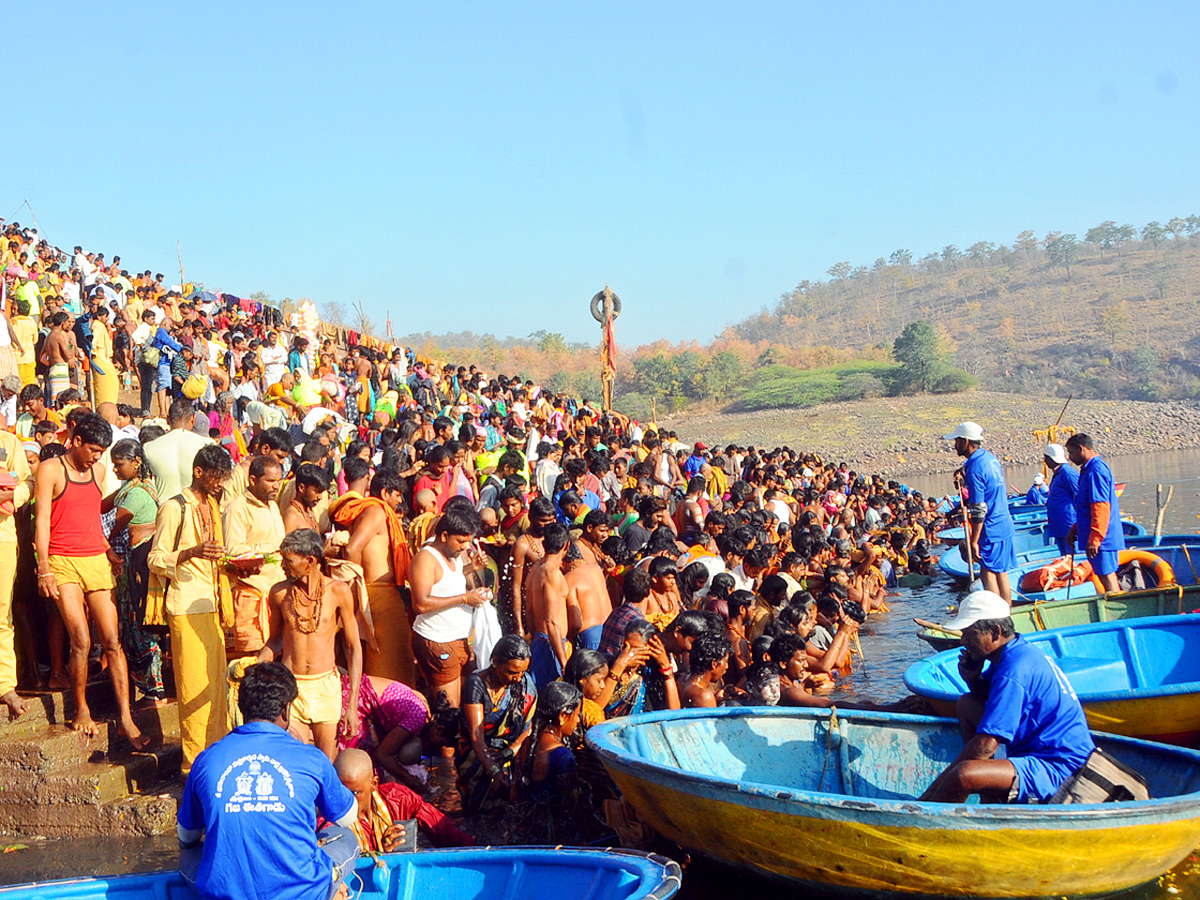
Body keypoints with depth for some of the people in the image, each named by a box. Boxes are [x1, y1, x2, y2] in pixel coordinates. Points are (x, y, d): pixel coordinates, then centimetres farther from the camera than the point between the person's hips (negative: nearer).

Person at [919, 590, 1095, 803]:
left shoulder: (1014, 670, -22)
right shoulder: (1020, 651, 8)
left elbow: (985, 746, -23)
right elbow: (985, 696, 27)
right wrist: (973, 678, 2)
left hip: (1057, 770, -11)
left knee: (964, 774, -32)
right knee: (966, 704, 16)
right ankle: (990, 801, 7)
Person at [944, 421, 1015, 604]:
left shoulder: (975, 468, -18)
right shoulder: (991, 459, 11)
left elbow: (979, 510, -20)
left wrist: (974, 541, -17)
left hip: (991, 531, -9)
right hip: (1005, 526, 9)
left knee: (988, 573, -5)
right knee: (1001, 574, 14)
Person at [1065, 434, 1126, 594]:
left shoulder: (1096, 470, -17)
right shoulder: (1089, 470, 16)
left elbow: (1101, 507, -23)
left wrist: (1094, 539, -24)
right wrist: (1075, 529, 24)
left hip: (1102, 539, -10)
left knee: (1107, 575, -7)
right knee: (1106, 575, 14)